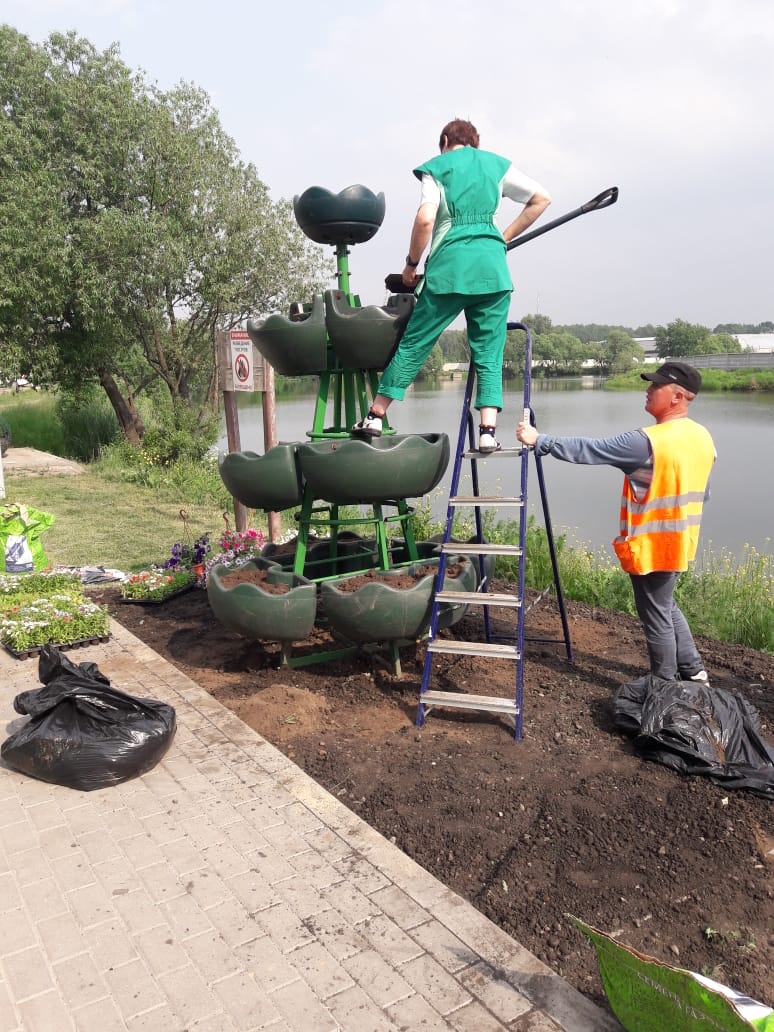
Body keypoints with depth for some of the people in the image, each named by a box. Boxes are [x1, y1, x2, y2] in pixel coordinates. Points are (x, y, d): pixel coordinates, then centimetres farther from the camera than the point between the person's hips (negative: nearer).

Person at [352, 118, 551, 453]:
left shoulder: (437, 167, 8)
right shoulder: (497, 164, 19)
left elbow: (425, 220, -8)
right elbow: (542, 198, 18)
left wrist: (411, 264, 4)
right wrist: (505, 238, 18)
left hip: (451, 264, -2)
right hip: (493, 264, 3)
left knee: (414, 342, 6)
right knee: (489, 353, 5)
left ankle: (375, 416, 12)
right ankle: (488, 432, -5)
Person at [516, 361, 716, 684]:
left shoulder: (647, 441, -25)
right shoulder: (703, 438, 3)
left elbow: (590, 450, -24)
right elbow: (700, 492, 13)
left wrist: (540, 441, -19)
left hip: (651, 546, -9)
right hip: (679, 543, 9)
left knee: (656, 616, 7)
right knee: (666, 605, 26)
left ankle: (667, 686, 22)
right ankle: (693, 670, 34)